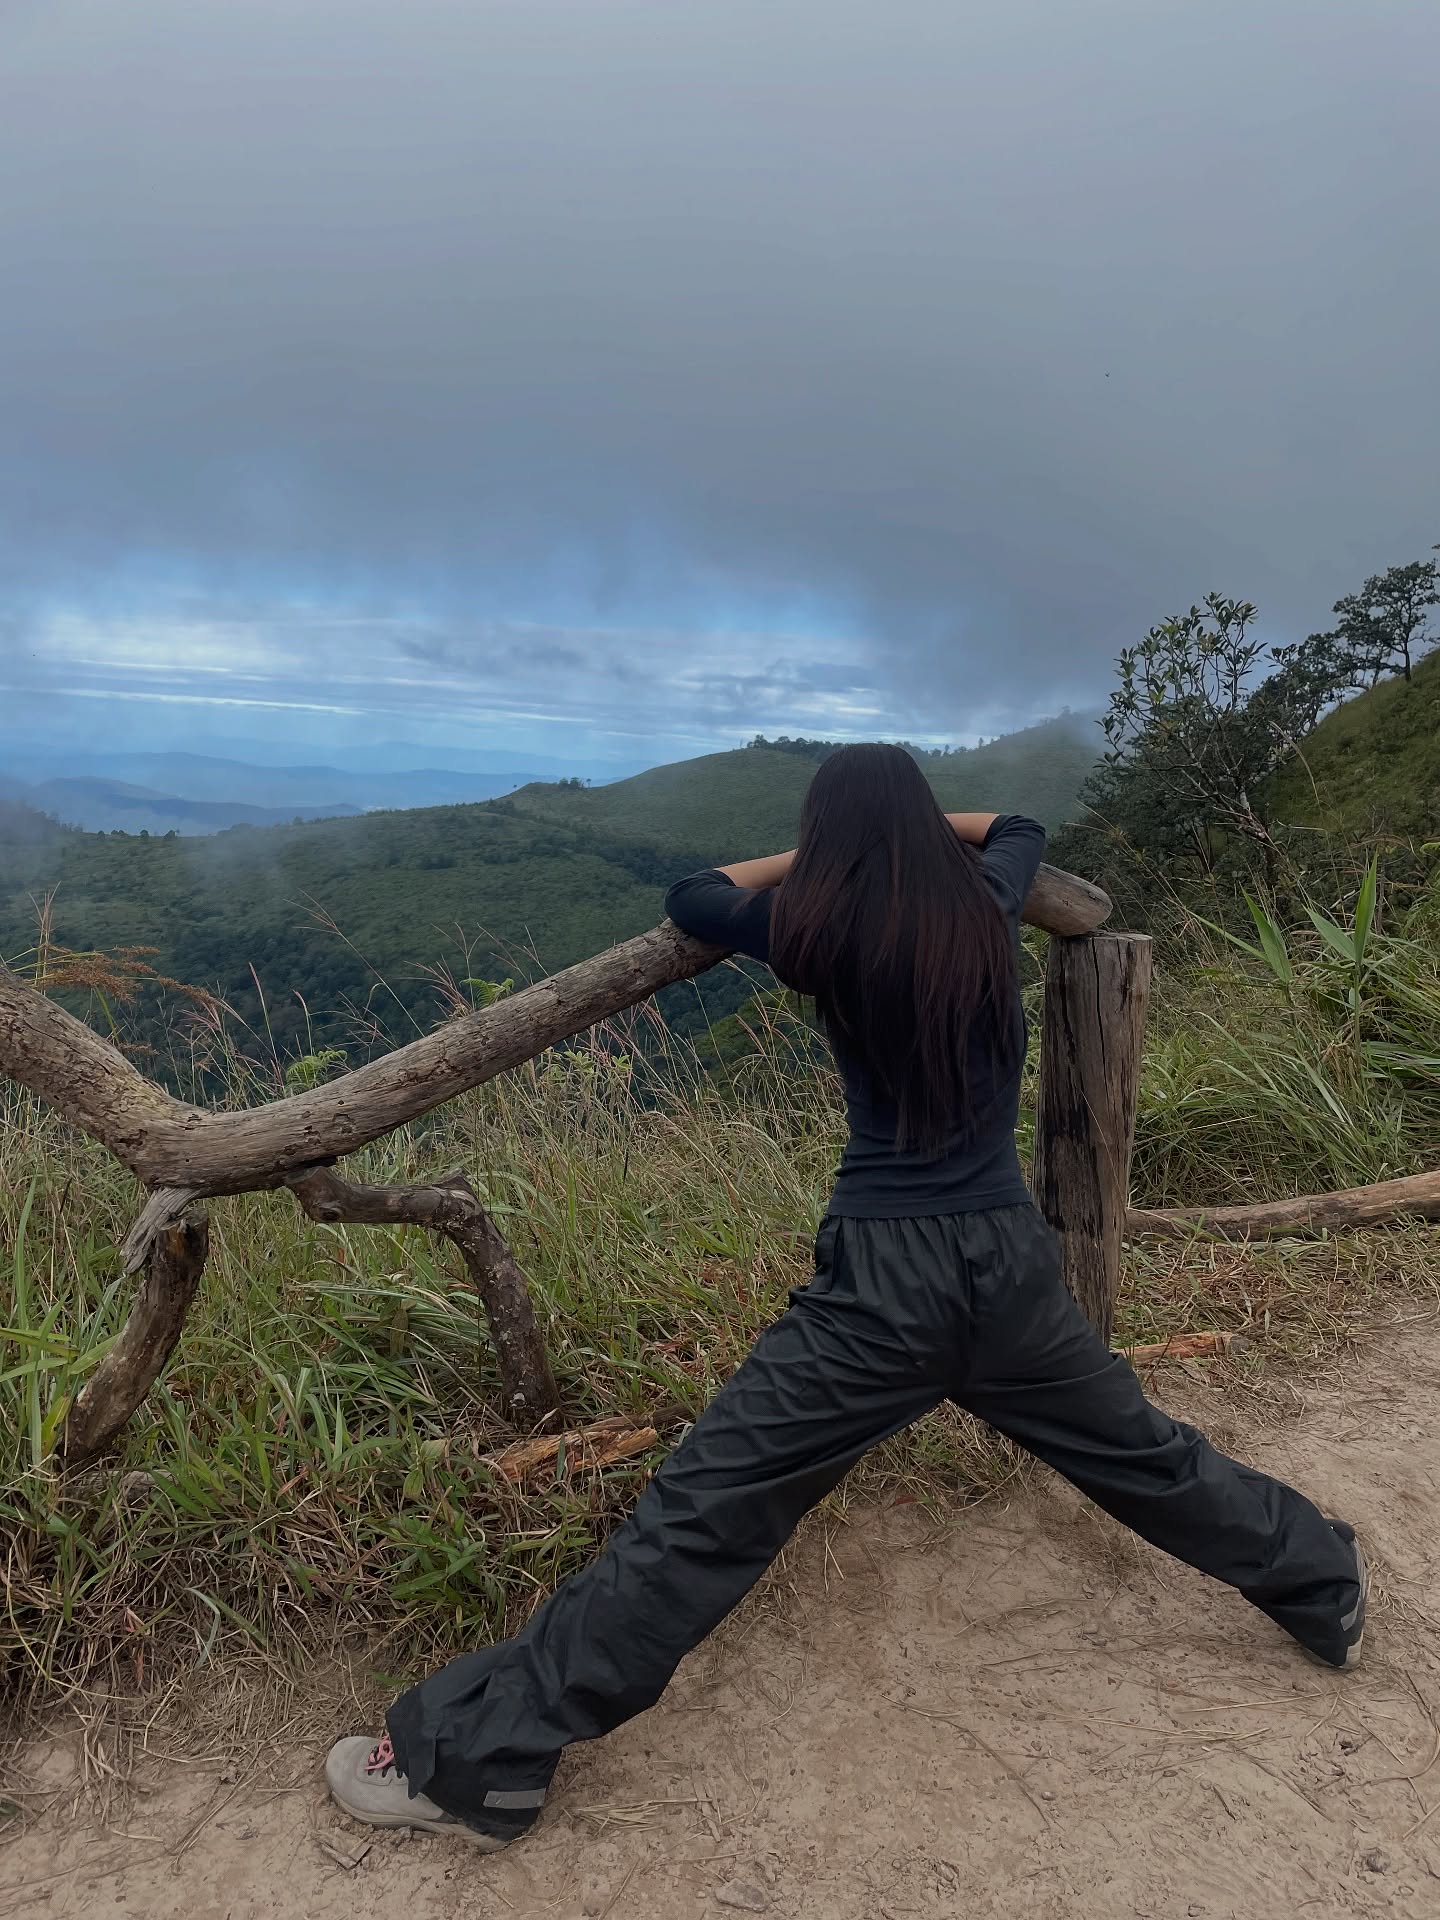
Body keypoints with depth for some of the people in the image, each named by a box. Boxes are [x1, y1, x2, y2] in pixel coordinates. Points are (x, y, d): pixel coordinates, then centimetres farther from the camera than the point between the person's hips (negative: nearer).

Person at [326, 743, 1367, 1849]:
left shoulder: (821, 930, -7)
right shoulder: (987, 906, 4)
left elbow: (690, 898, 10)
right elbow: (1021, 826, 27)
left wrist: (815, 855, 17)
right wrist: (916, 824, 32)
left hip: (886, 1280, -4)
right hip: (1013, 1266, 5)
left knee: (704, 1516, -2)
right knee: (1146, 1458, 27)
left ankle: (474, 1758, 9)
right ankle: (1326, 1591, 51)